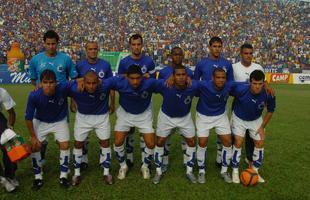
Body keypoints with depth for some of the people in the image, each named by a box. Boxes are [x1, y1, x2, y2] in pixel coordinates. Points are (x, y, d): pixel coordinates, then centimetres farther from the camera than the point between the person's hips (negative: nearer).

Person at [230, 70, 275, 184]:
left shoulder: (269, 94, -28)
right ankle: (235, 171, 10)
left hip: (256, 120, 3)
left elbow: (270, 111, -8)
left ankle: (255, 171, 24)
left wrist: (262, 127, -5)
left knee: (260, 143, 2)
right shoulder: (241, 90, -36)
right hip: (239, 118, -2)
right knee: (238, 142, -10)